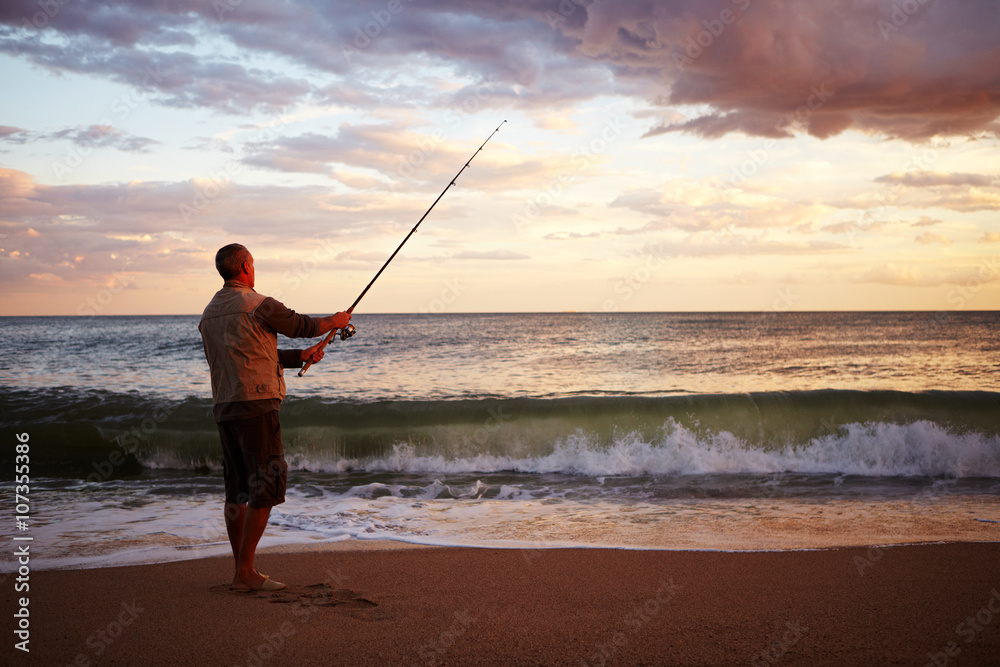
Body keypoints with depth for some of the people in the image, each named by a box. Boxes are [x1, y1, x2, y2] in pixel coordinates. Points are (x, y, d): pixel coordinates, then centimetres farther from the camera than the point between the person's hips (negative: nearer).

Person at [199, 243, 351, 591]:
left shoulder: (209, 313, 16)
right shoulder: (258, 305, -9)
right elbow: (301, 326, 5)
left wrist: (300, 356, 25)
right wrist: (335, 321, 24)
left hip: (223, 407, 8)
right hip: (256, 405, -8)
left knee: (237, 491, 11)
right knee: (265, 487, -4)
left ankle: (242, 572, 16)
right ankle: (245, 572, -6)